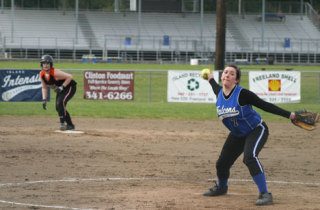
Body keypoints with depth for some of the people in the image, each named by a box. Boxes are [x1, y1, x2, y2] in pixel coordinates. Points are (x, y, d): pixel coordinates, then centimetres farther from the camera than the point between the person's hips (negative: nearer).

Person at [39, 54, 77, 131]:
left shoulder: (55, 73, -31)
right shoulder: (42, 74, -8)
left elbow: (69, 76, -31)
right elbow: (44, 88, 4)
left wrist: (62, 87, -30)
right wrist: (44, 100, -4)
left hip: (69, 87, -9)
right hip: (60, 90, 9)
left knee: (60, 103, -26)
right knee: (58, 107, 6)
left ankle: (62, 124, -21)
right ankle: (70, 125, 21)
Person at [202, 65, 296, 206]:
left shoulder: (242, 94, -26)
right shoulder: (219, 92, -7)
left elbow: (265, 105, -25)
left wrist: (288, 115, -30)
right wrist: (211, 80, 42)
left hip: (256, 130, -7)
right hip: (237, 135, 7)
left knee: (250, 157, -32)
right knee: (222, 163, 9)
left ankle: (265, 194, -29)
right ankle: (221, 187, 43)